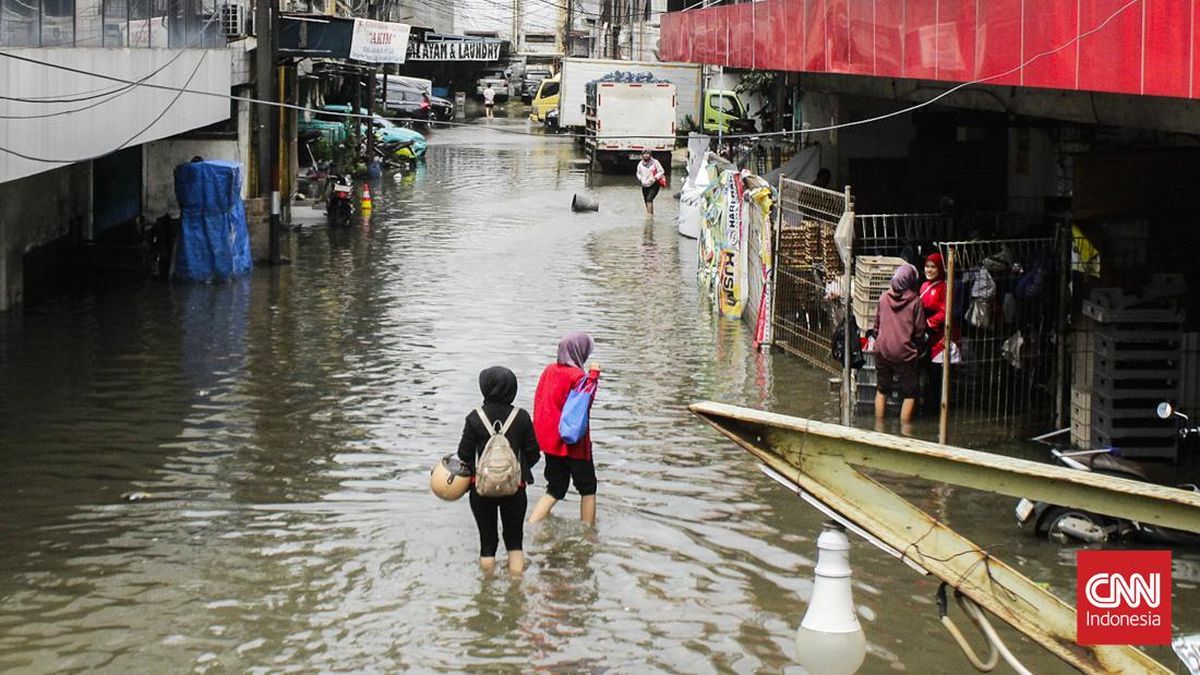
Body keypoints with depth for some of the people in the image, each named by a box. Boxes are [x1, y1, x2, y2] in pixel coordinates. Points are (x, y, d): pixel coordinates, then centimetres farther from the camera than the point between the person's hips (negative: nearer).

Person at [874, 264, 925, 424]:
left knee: (882, 390, 18)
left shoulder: (884, 298, -1)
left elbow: (877, 324, 8)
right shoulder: (914, 301, -11)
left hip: (883, 351, 4)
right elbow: (919, 330, -6)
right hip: (905, 352, -4)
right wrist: (917, 347, 12)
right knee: (910, 394, 6)